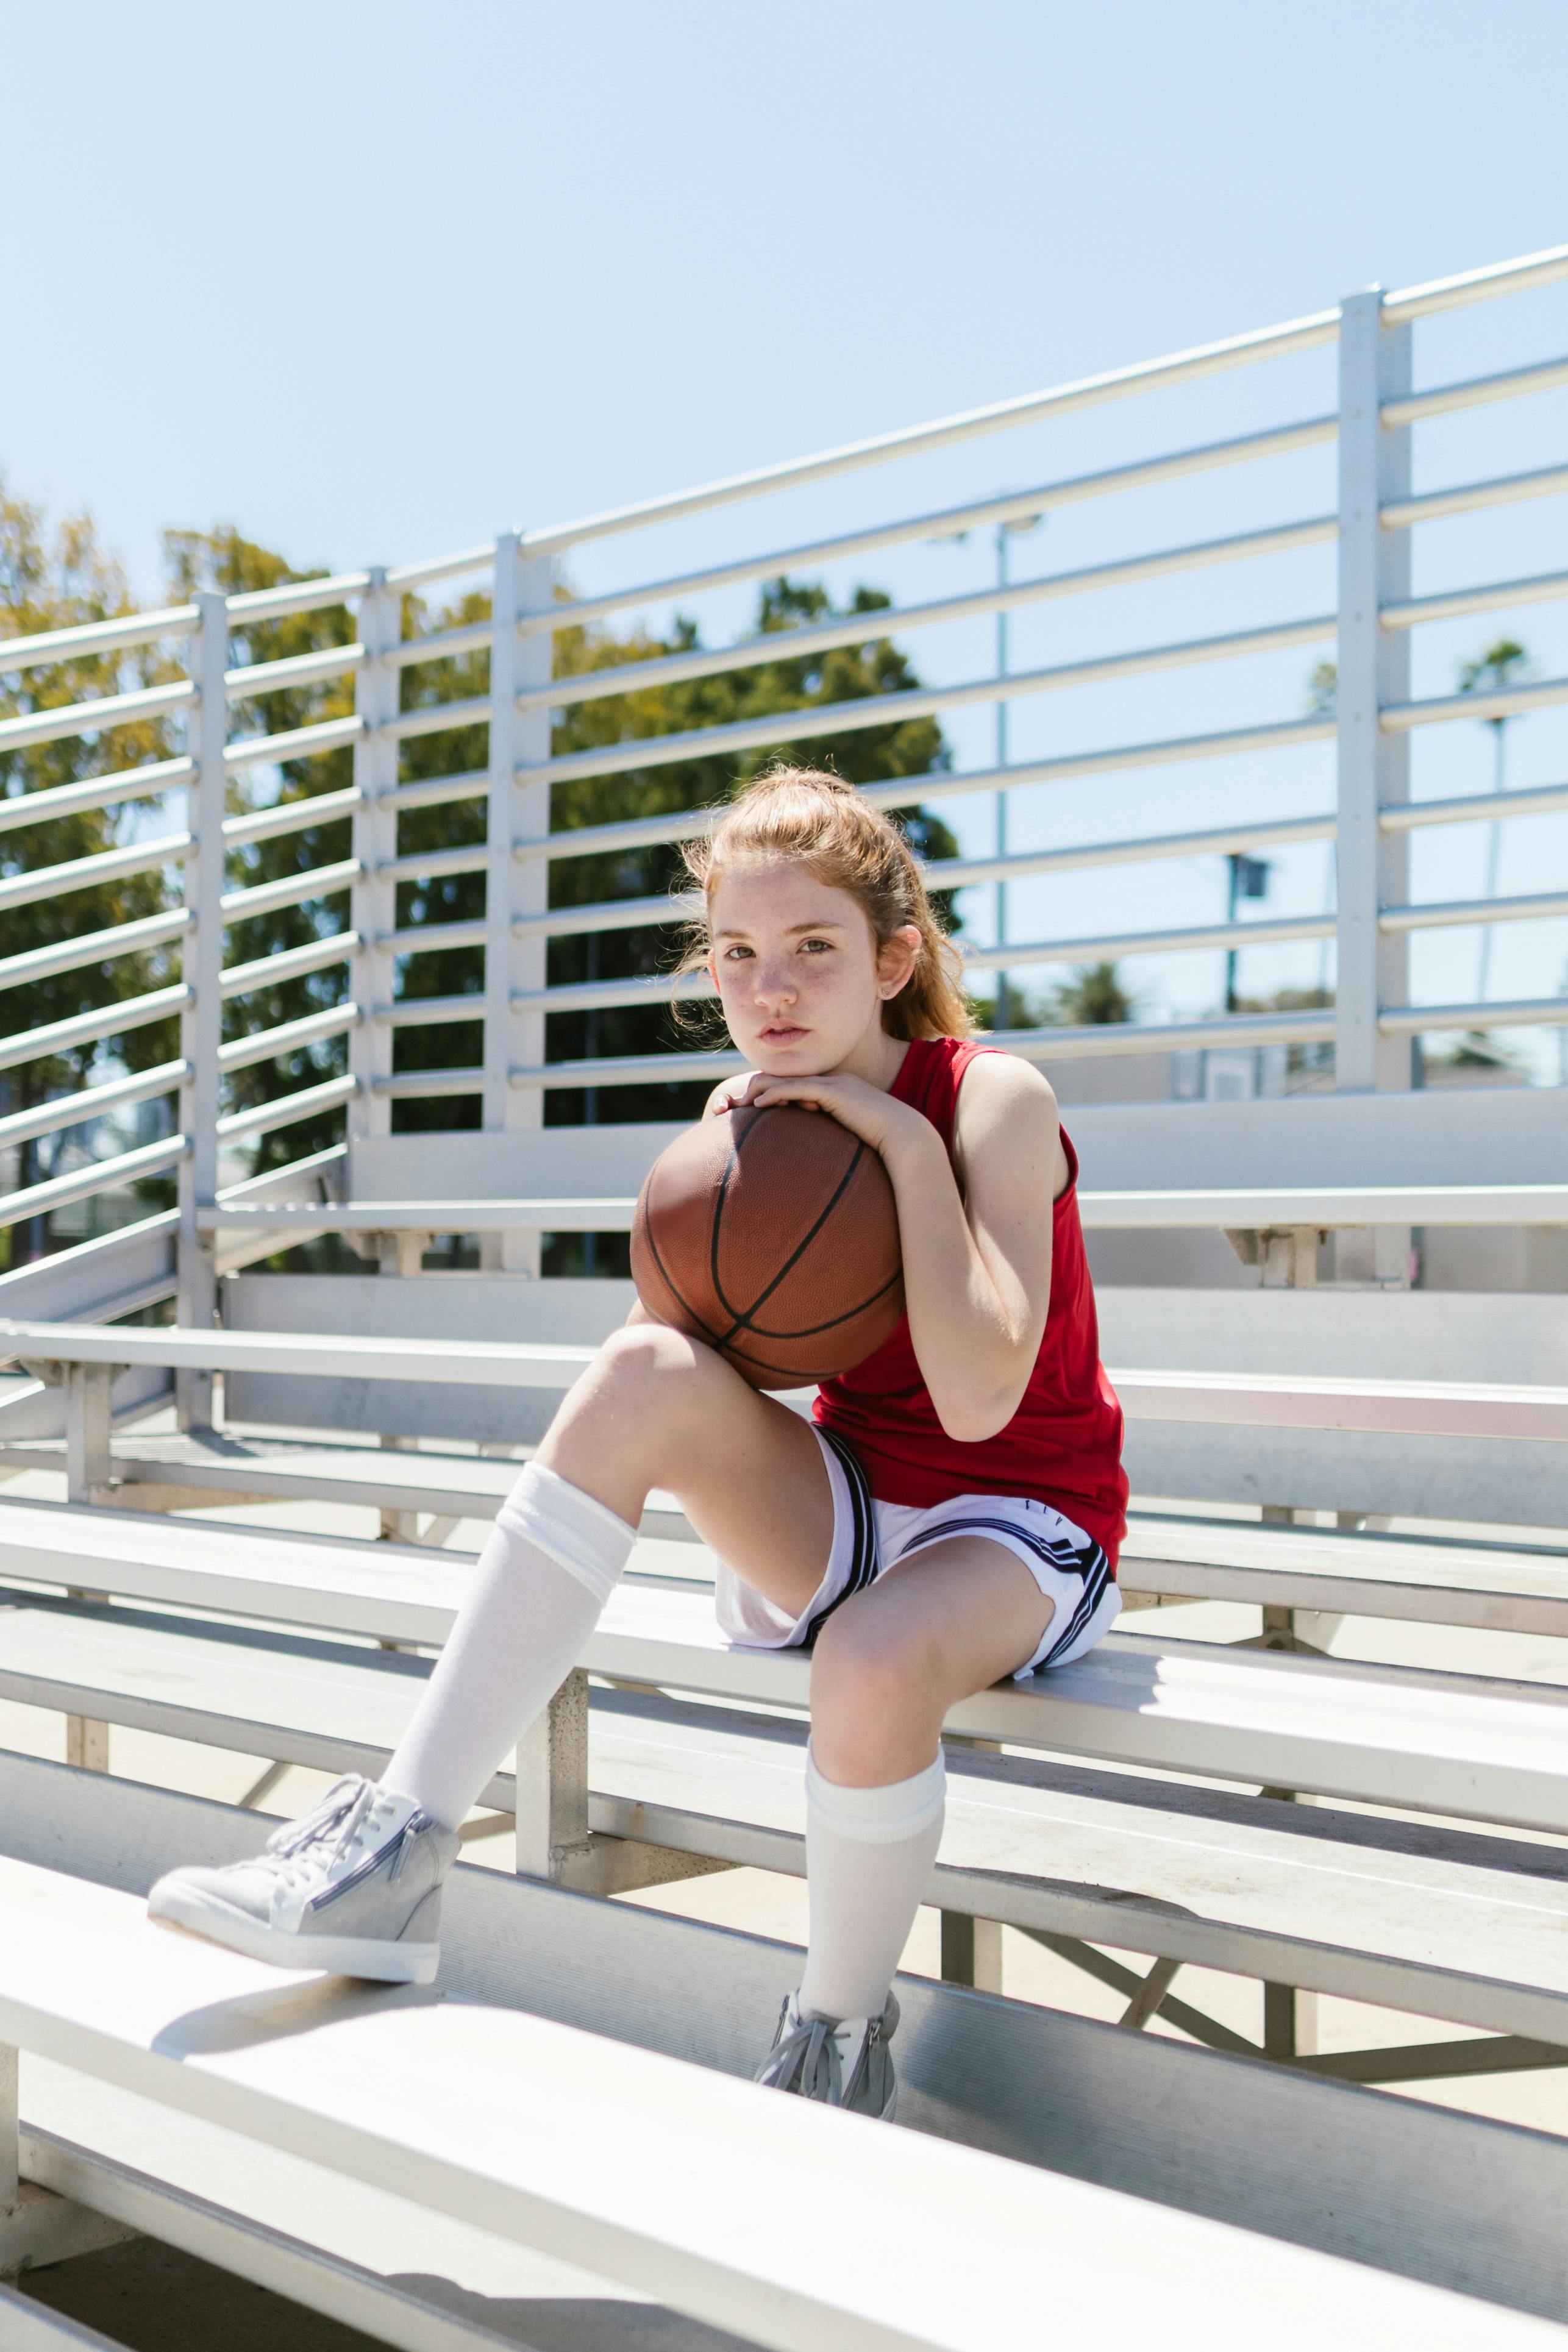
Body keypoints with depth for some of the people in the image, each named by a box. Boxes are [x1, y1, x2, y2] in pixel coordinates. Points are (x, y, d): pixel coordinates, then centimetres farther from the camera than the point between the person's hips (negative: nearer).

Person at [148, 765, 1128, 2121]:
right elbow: (696, 1377, 2)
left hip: (1023, 1530, -4)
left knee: (875, 1659, -39)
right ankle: (401, 1848, -24)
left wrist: (905, 1143, -25)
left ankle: (839, 2042, -7)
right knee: (648, 1372, -25)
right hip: (845, 1523, 5)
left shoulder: (995, 1099, -14)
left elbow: (976, 1399, -26)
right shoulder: (753, 1114, 2)